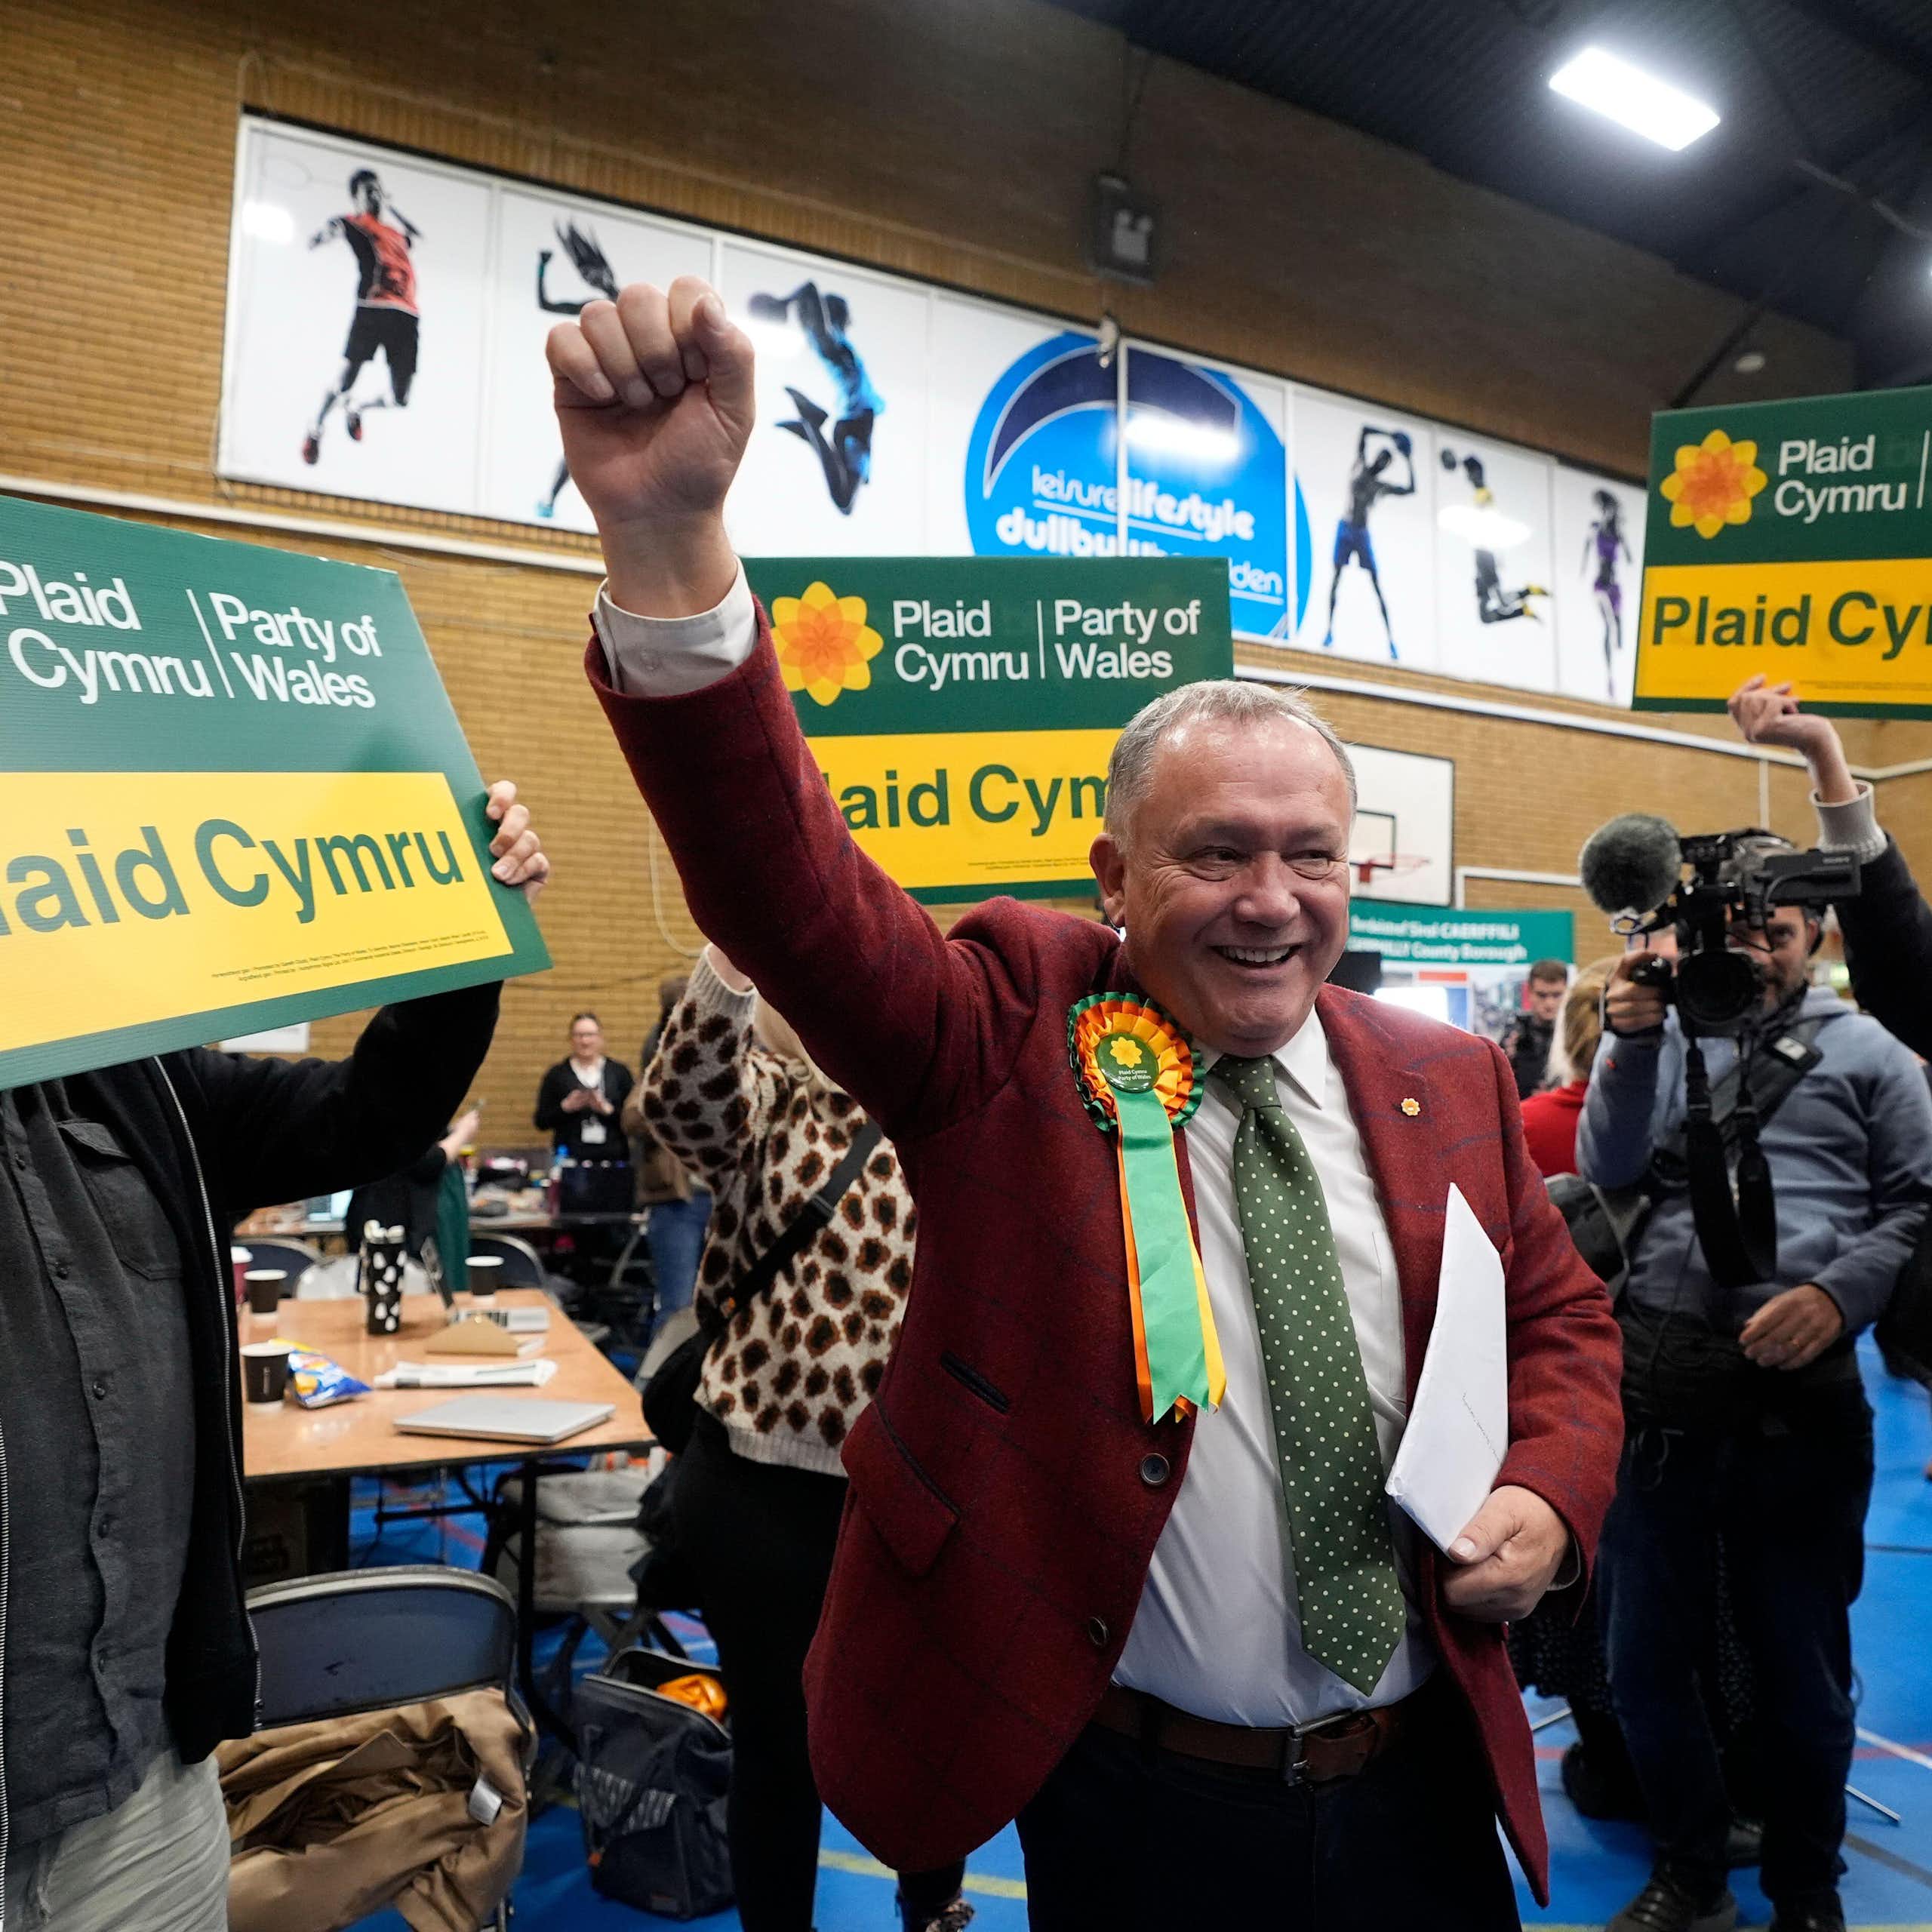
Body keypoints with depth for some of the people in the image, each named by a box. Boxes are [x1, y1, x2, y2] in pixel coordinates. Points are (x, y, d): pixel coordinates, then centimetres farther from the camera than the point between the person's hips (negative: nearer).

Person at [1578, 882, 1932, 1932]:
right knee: (1642, 1659, 12)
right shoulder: (1669, 1039, 10)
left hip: (1803, 1386, -1)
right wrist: (1630, 1042, -14)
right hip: (1658, 1379, 1)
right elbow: (1610, 1171, -1)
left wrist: (1839, 1292, -12)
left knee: (1803, 1670, 14)